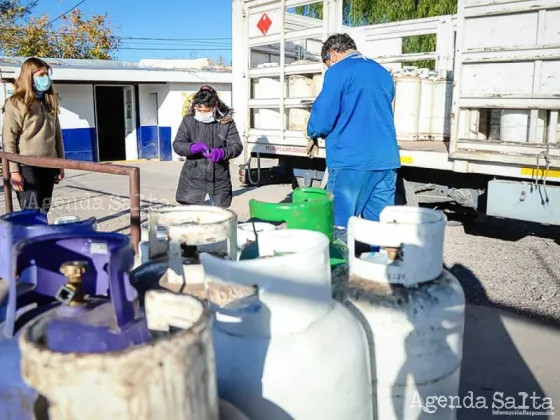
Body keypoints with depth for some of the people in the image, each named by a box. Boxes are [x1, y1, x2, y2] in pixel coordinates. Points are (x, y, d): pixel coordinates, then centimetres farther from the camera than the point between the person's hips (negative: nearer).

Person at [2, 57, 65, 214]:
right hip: (27, 166, -6)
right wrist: (14, 170, -15)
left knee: (43, 213, 11)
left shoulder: (50, 103, 16)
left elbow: (57, 136, 17)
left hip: (48, 166, 6)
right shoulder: (16, 103, -4)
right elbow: (8, 140, -8)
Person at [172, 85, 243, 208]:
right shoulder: (189, 120, -1)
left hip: (219, 179, 1)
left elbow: (236, 146, -5)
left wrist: (222, 153, -25)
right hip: (193, 178, 0)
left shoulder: (226, 121, -2)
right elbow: (177, 145, -6)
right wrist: (193, 147, -27)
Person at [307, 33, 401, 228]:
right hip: (386, 159, 7)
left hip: (352, 160, -7)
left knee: (340, 225, 1)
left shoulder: (338, 71, -3)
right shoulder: (383, 72, 19)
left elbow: (322, 117, -9)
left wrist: (313, 133, 14)